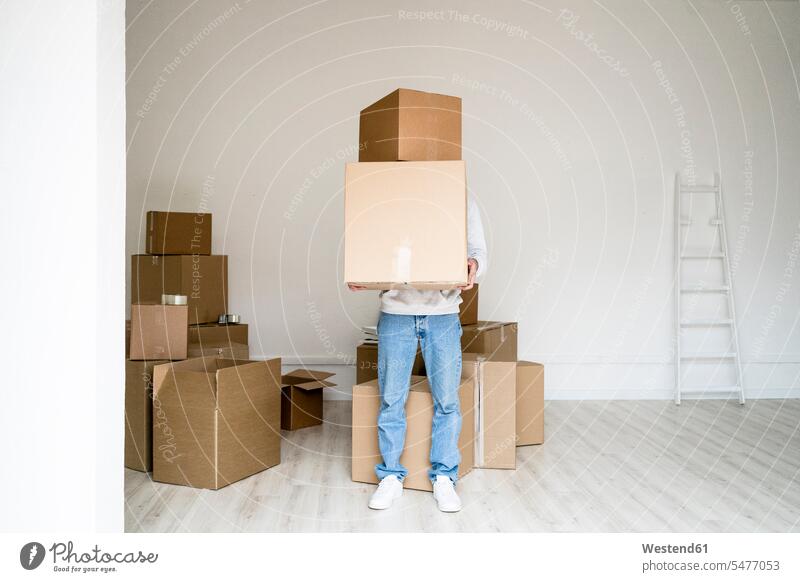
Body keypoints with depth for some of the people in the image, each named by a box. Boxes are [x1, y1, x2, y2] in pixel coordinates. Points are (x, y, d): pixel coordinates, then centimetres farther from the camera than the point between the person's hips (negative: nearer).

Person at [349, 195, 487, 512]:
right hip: (396, 313, 0)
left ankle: (444, 478, 21)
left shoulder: (463, 201, 5)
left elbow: (478, 249, 1)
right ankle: (391, 477, 22)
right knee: (391, 399, 6)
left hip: (443, 315, 0)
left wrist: (474, 264, -24)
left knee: (447, 400, 5)